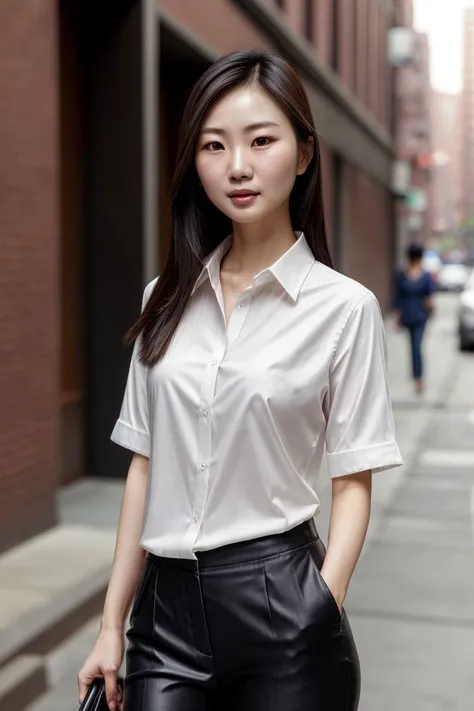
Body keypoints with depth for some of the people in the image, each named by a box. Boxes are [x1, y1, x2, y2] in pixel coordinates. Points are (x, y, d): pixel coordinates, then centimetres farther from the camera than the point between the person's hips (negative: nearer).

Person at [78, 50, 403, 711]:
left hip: (279, 600, -3)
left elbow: (352, 481, -5)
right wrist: (112, 622, 7)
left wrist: (322, 619, -13)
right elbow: (145, 463, 7)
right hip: (167, 603, 3)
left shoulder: (344, 306, -8)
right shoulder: (168, 298, 4)